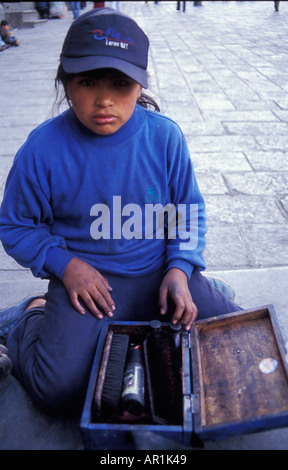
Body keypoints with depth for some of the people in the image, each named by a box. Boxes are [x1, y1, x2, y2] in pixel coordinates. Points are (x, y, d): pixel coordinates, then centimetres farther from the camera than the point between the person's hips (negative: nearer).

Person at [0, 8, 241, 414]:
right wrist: (64, 264, -14)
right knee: (59, 389, -19)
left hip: (160, 273, 3)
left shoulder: (164, 136, -7)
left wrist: (180, 269, -11)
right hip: (87, 278, -2)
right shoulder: (42, 150, -12)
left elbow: (190, 212, 4)